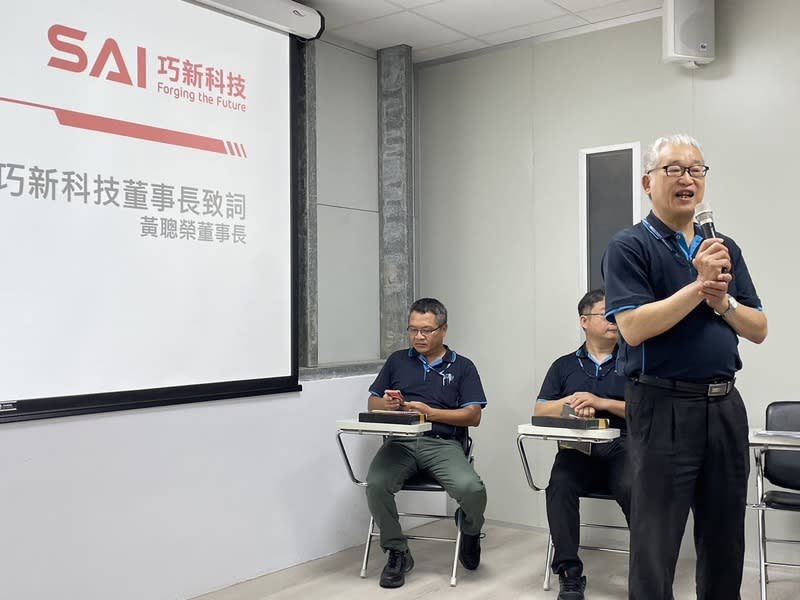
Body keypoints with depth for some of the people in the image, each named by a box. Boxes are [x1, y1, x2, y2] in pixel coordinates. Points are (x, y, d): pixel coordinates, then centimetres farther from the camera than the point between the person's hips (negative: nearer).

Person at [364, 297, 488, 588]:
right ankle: (397, 553, -5)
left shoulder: (462, 367, 13)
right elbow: (372, 403, 19)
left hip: (444, 443, -1)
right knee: (376, 484, -30)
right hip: (401, 442, 2)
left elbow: (473, 416, 3)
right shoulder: (397, 361, 20)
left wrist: (430, 412, -10)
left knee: (472, 489, -29)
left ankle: (470, 532, 10)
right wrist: (386, 404, -6)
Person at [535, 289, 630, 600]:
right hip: (577, 448, 1)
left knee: (633, 488, -33)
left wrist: (601, 402, -10)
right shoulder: (564, 365, 19)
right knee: (560, 485, -31)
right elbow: (540, 410, 11)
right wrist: (572, 403, -8)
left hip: (621, 447, -1)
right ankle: (569, 573, -24)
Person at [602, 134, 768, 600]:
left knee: (725, 541, 15)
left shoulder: (725, 248, 13)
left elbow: (758, 330, 10)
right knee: (656, 543, 2)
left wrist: (722, 302, -9)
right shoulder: (629, 247, -5)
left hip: (725, 404, 6)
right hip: (664, 406, -6)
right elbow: (634, 327, -17)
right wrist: (699, 286, -17)